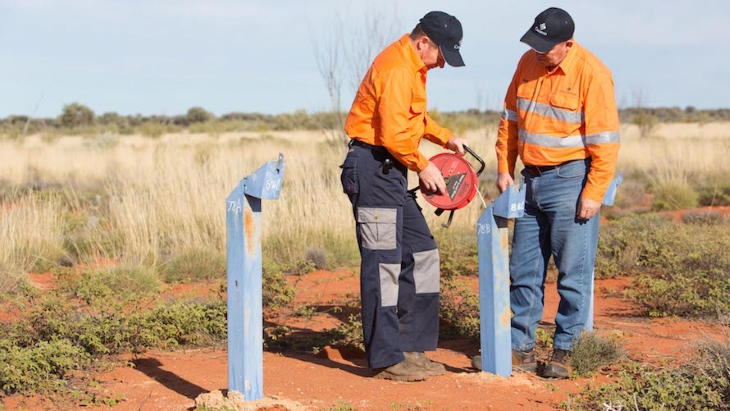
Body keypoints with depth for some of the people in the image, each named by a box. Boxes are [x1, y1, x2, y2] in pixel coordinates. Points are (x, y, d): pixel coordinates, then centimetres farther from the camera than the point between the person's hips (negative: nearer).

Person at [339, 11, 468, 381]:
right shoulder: (397, 69, -18)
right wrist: (422, 166, -9)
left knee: (421, 254, 12)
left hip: (391, 172, 11)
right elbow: (394, 134, -23)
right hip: (374, 167, -11)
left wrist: (445, 138, 13)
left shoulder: (413, 68, 15)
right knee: (383, 263, -7)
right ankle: (386, 359, -2)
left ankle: (410, 347, 18)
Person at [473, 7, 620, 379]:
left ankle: (563, 352, 7)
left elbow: (605, 140, -15)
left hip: (571, 181, -7)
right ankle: (520, 349, 17)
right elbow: (510, 119, 15)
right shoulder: (528, 63, 6)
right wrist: (504, 169, 10)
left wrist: (594, 193, -16)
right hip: (532, 181, 7)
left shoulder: (591, 73, -14)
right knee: (524, 270, 10)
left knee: (573, 273, -1)